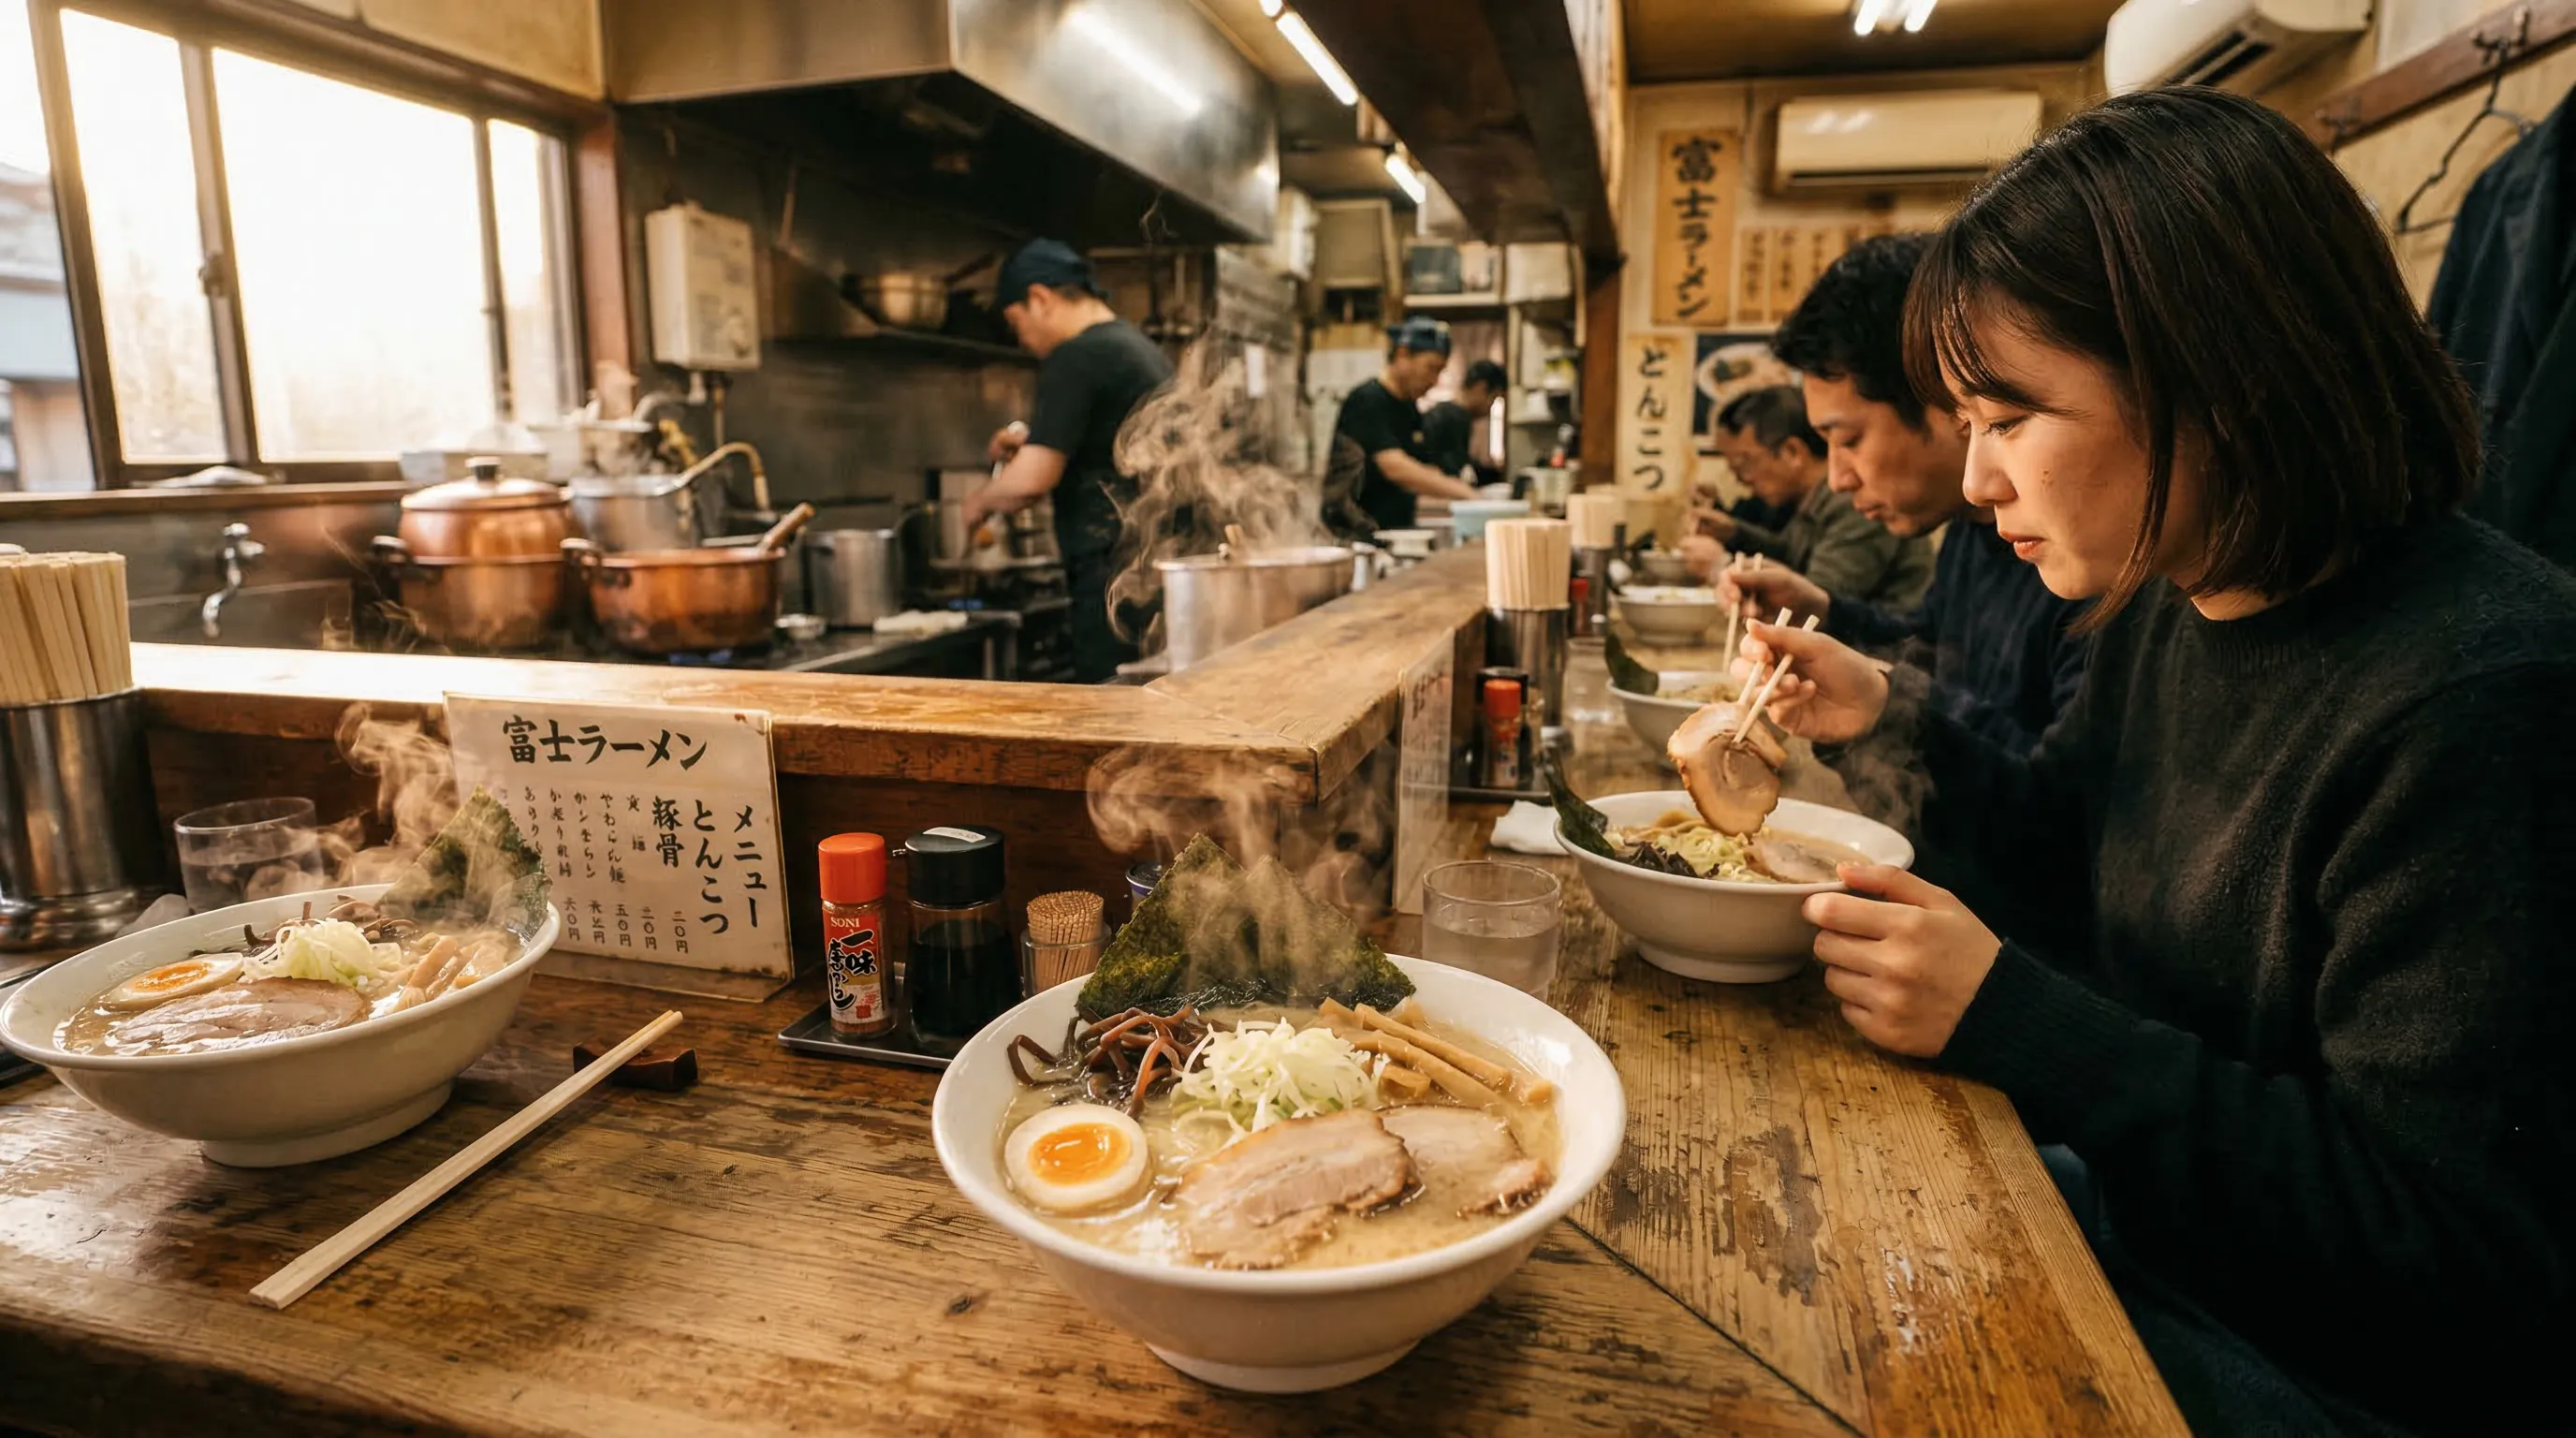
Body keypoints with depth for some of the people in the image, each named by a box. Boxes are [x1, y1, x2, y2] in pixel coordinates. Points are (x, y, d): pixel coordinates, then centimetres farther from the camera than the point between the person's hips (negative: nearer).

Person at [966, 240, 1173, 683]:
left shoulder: (1076, 357, -11)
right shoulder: (1142, 348, 17)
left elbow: (1031, 480, -17)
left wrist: (980, 502, 2)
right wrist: (1032, 443, 24)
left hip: (1116, 570, -9)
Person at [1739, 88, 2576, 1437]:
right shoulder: (2165, 605, -1)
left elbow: (2461, 1259, -27)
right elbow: (2064, 838, 17)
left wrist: (2009, 1019, -29)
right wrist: (1892, 719, 0)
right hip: (2137, 1198, 7)